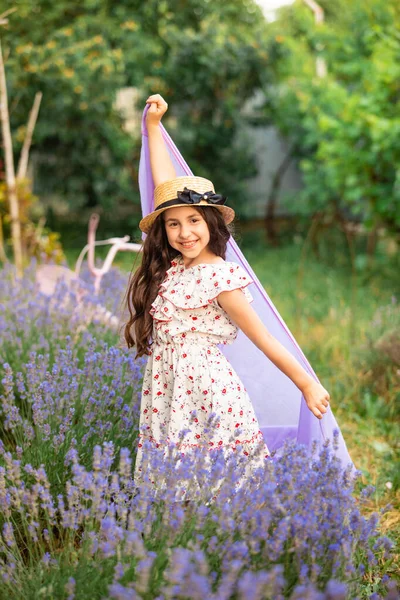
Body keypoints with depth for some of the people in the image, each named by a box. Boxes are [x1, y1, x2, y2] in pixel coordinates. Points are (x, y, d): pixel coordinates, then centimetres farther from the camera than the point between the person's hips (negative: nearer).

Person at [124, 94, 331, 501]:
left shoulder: (219, 277, -12)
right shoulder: (170, 266, 7)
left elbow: (263, 339, -8)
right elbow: (164, 185, 12)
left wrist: (307, 385, -6)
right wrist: (153, 124, 17)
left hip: (206, 390, -6)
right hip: (165, 390, 6)